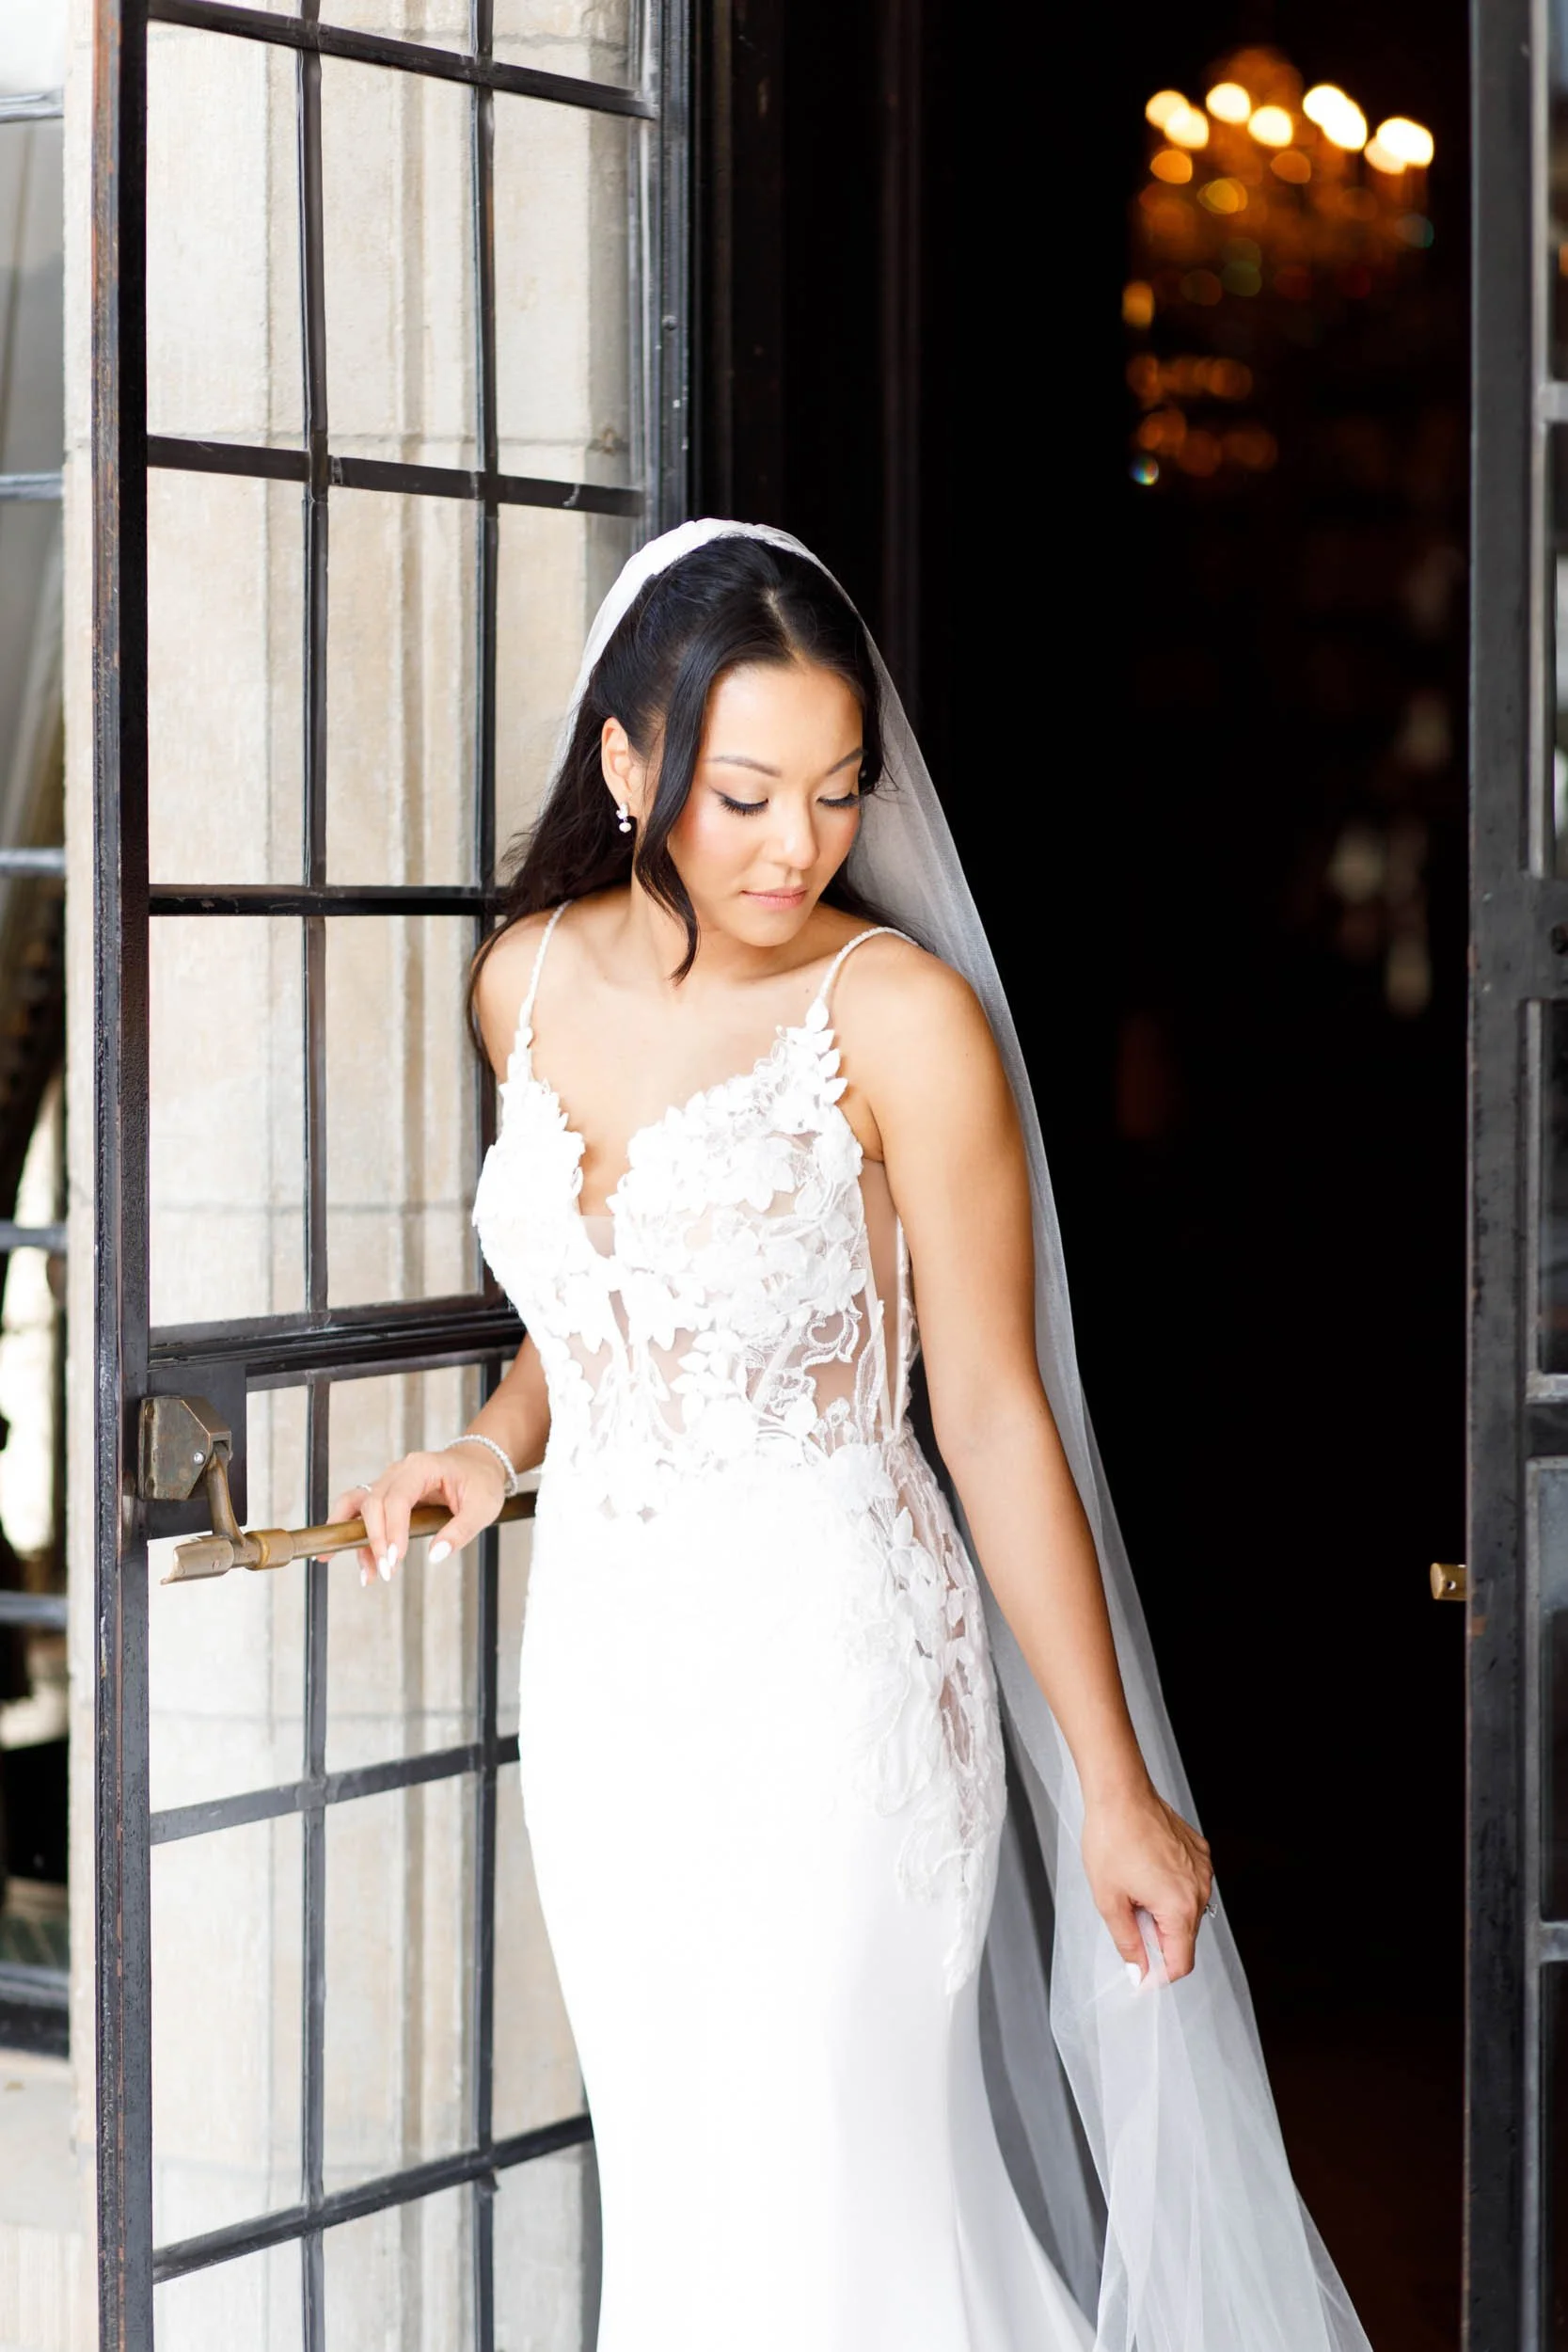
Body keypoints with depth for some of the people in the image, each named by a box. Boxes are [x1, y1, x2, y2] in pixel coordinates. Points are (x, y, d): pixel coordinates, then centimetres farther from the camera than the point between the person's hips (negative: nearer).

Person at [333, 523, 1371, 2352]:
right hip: (605, 1662, 6)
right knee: (668, 2198, 12)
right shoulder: (530, 980, 4)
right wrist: (497, 1445, 0)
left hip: (828, 1669, -6)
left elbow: (993, 1410, -10)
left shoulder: (898, 1016, -14)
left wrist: (1117, 1787, -8)